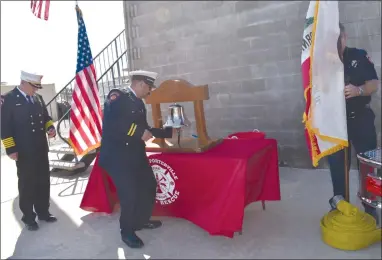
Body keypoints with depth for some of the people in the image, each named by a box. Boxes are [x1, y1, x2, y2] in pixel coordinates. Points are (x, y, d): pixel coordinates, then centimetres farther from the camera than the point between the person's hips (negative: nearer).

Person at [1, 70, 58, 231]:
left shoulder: (38, 98, 9)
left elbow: (45, 117, 20)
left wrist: (50, 127, -2)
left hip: (41, 149, 6)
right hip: (24, 151, -5)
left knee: (43, 182, 12)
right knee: (27, 184, 6)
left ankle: (43, 212, 27)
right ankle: (28, 217, 20)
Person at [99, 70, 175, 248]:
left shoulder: (138, 103, 12)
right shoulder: (117, 97, -12)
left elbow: (143, 128, 17)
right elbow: (111, 122, -29)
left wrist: (168, 132, 17)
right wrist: (139, 132, -29)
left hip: (135, 155, 9)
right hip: (117, 156, -9)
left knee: (149, 187, 15)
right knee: (129, 194, -8)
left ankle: (141, 221, 37)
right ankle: (127, 232, 16)